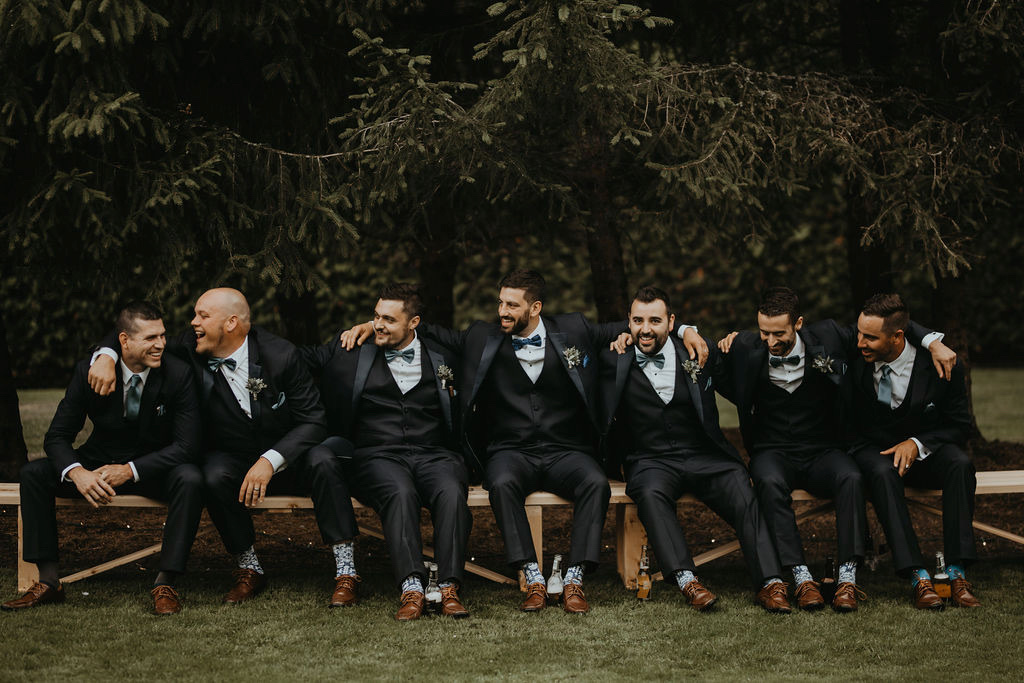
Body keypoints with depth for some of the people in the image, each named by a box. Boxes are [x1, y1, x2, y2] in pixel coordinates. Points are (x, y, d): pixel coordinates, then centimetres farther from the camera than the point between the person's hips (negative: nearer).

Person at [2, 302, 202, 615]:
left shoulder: (178, 374, -16)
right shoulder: (88, 371, -11)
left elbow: (186, 445, -17)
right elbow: (57, 436, -8)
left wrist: (130, 470, -28)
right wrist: (77, 472, -31)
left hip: (154, 467, -2)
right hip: (99, 462, 2)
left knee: (190, 479, -34)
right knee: (33, 473, -18)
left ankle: (164, 585, -30)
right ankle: (48, 582, -16)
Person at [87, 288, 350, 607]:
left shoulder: (280, 354, -17)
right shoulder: (192, 348, -9)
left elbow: (313, 421, -16)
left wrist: (270, 461, -29)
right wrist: (106, 356, -19)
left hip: (286, 458, -2)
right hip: (232, 459, 2)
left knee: (323, 462, -32)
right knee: (214, 477, -32)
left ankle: (344, 570, -28)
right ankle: (248, 570, -14)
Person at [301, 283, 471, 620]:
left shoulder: (442, 359, 17)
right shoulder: (350, 354, 14)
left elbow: (459, 418, 24)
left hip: (433, 454, 1)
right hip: (377, 455, -1)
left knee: (451, 493, -34)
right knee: (400, 493, -37)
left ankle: (449, 589, -38)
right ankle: (411, 588, -44)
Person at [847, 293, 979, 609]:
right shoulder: (855, 362, -14)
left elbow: (959, 426, -6)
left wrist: (917, 443, -21)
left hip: (925, 449, 0)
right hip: (874, 449, 0)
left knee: (960, 464, -32)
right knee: (883, 472, -36)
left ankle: (956, 573, -34)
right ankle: (918, 577, -42)